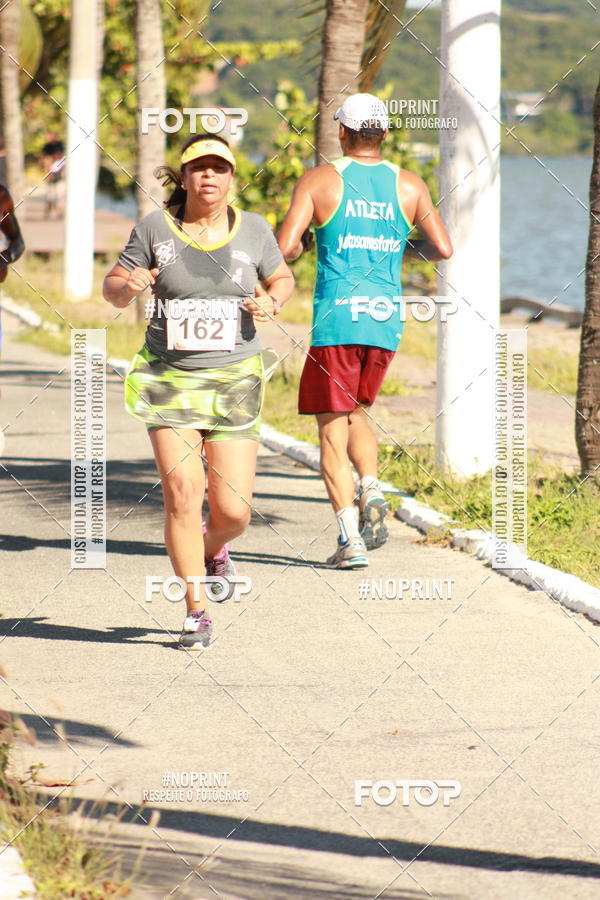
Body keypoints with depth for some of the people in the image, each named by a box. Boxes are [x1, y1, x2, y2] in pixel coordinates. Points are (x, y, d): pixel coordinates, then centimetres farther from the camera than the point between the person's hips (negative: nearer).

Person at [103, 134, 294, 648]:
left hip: (235, 379, 1)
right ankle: (197, 610, 1)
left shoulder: (253, 230, 2)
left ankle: (214, 547, 34)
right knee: (181, 491, -13)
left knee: (233, 510, -5)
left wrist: (271, 303, -6)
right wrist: (128, 285, -17)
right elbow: (113, 289, 6)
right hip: (169, 377, -1)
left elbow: (283, 279, 17)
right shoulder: (155, 228, -1)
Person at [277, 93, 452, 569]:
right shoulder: (410, 185, 6)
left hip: (336, 318, -3)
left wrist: (302, 243, 13)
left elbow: (285, 247, -10)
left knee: (332, 428, 4)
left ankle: (350, 537, -7)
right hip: (387, 319, 3)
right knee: (357, 412, 24)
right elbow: (444, 249, 6)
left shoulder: (319, 180, -2)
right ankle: (371, 489, -3)